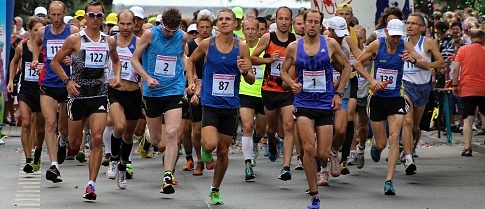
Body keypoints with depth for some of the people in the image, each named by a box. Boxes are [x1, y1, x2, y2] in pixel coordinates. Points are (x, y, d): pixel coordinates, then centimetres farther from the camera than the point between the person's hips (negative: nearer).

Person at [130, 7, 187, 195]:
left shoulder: (182, 37, 2)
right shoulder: (150, 34, -5)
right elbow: (135, 58, 1)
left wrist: (189, 79, 17)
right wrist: (147, 77, -12)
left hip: (174, 91, 0)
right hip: (152, 92, 0)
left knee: (171, 134, -18)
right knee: (155, 139, 9)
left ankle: (168, 176, -18)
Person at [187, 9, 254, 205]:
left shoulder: (242, 47, -2)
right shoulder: (207, 44, -4)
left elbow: (251, 80, 0)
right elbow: (191, 61, 16)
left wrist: (245, 71, -21)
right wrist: (192, 82, 5)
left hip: (230, 106, 2)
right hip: (210, 103, -2)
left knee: (223, 151, 9)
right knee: (210, 144, -23)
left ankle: (215, 190, 27)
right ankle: (205, 149, 15)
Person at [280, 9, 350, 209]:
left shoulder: (330, 44, -1)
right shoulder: (293, 47, 0)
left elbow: (346, 67, 10)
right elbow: (284, 71, 12)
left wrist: (339, 93, 4)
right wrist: (292, 84, -9)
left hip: (326, 103, 0)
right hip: (304, 103, 0)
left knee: (323, 154, -2)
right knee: (309, 149, -17)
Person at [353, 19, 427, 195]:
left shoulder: (405, 47, -5)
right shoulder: (376, 45, -7)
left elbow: (426, 66, -9)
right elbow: (357, 63, 1)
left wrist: (413, 60, -30)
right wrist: (371, 79, -13)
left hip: (396, 98, 0)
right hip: (377, 97, 0)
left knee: (394, 137, -16)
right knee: (381, 144, 4)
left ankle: (389, 180, -13)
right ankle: (375, 145, 45)